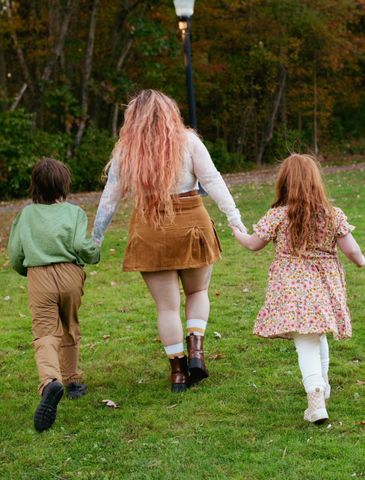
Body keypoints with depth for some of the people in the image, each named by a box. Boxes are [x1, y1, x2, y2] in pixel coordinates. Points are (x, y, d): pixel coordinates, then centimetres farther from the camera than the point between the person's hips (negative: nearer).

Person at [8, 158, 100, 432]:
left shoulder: (26, 214, 12)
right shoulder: (74, 212, 5)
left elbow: (14, 257, 10)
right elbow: (81, 245, -10)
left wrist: (26, 270, 30)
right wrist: (95, 253, 11)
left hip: (38, 277, 0)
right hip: (70, 275, 0)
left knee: (45, 335, -9)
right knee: (70, 330, 20)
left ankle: (51, 381, -35)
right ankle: (72, 380, 34)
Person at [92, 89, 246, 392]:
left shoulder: (125, 151, 4)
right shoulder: (187, 141, 1)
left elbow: (110, 198, 6)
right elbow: (211, 179, -8)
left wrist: (96, 238, 12)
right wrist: (233, 214, -11)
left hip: (149, 231, 0)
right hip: (190, 225, 0)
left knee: (167, 305, 9)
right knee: (198, 292, 20)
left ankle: (178, 370, 11)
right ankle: (196, 350, 2)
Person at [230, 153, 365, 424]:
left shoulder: (278, 216, -7)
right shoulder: (334, 215, -4)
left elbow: (254, 244, 4)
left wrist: (237, 232, 26)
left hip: (292, 287, -3)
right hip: (324, 285, 3)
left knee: (306, 343, -6)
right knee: (318, 334, 26)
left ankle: (316, 397, -22)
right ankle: (322, 384, 45)